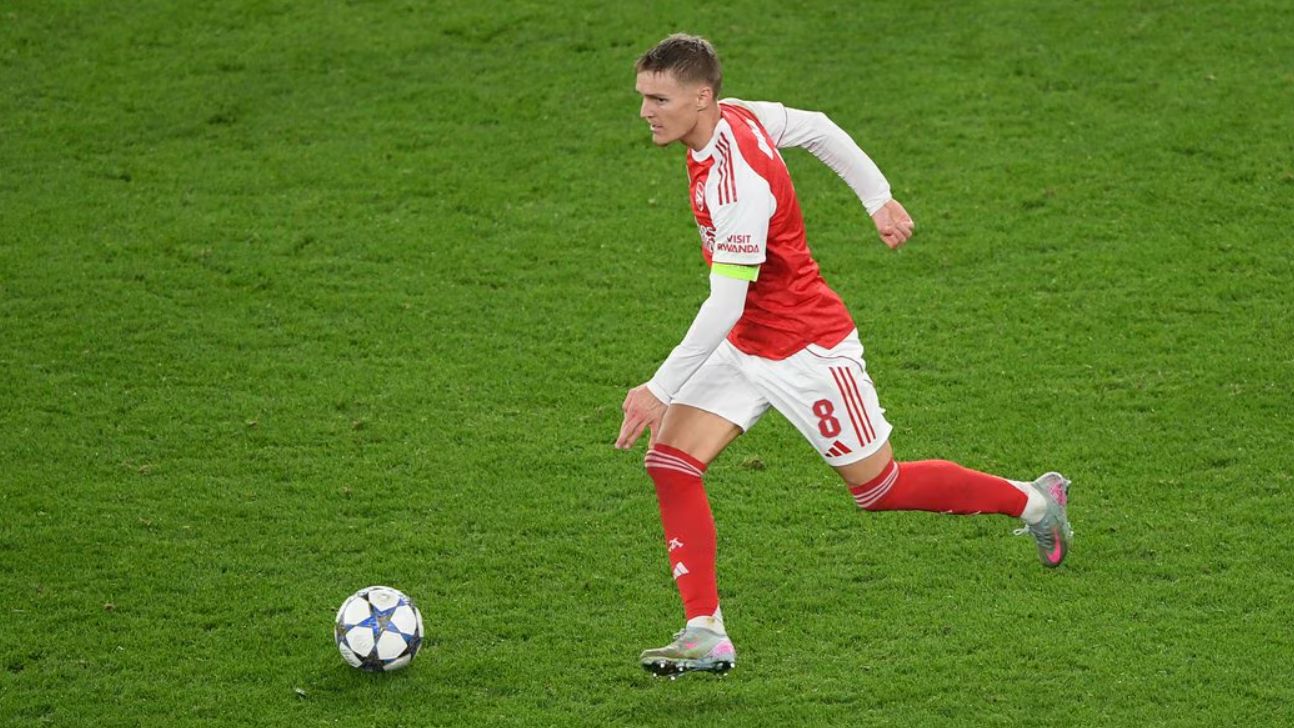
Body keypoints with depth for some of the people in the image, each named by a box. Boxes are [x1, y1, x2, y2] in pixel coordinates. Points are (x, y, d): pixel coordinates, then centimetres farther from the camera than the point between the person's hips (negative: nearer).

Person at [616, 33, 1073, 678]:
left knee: (879, 489, 6)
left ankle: (1032, 500, 27)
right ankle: (705, 635, -7)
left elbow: (723, 308, -31)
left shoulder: (738, 184, -32)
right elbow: (817, 129, 11)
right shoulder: (735, 115, -5)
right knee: (669, 462, -7)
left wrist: (660, 390, -27)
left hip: (809, 350, -9)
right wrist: (878, 199, 21)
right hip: (746, 345, 9)